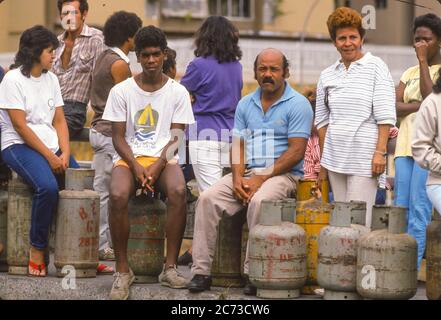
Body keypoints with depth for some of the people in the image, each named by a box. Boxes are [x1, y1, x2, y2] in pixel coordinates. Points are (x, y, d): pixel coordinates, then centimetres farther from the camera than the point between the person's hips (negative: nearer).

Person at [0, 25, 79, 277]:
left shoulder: (51, 79, 13)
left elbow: (59, 121, 11)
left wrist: (64, 153, -6)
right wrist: (49, 157, -15)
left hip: (51, 145, 6)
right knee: (48, 187, -32)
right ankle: (37, 251, -19)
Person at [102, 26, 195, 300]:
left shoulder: (178, 92, 6)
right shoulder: (122, 91, 5)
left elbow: (176, 137, 2)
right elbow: (118, 137, 3)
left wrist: (157, 167, -15)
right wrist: (136, 166, -14)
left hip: (163, 159, 0)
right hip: (129, 157, 0)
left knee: (178, 191, -35)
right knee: (118, 195, -34)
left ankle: (170, 267, -25)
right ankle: (123, 270, -22)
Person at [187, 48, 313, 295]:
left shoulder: (298, 104, -3)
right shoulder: (246, 104, 16)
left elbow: (296, 151, -10)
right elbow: (238, 144, 12)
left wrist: (262, 178, -15)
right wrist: (238, 177, -8)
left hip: (283, 175, -5)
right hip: (247, 173, 5)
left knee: (259, 201, -36)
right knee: (208, 199, -18)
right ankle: (201, 271, -20)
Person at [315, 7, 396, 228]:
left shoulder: (375, 67, 0)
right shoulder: (327, 75, 13)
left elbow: (385, 116, -5)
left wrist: (380, 151, -12)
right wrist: (323, 162, 13)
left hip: (364, 157, -5)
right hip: (335, 157, 5)